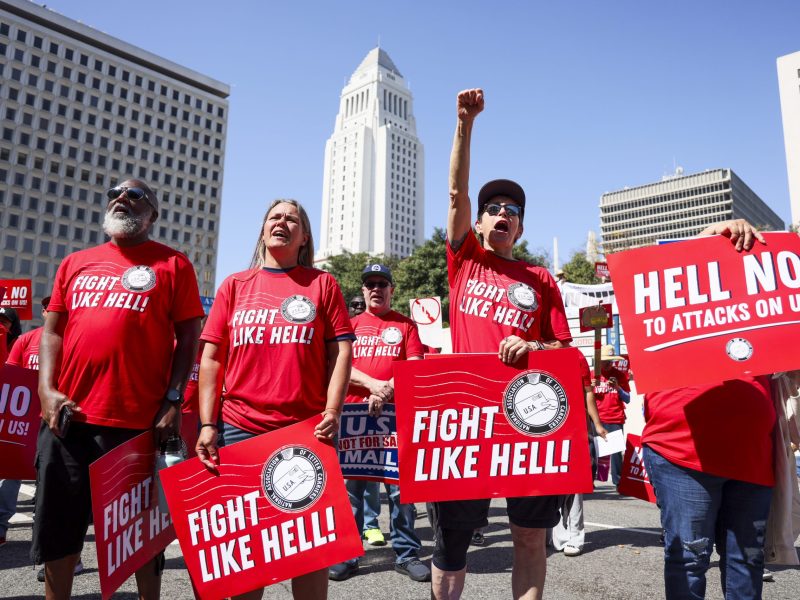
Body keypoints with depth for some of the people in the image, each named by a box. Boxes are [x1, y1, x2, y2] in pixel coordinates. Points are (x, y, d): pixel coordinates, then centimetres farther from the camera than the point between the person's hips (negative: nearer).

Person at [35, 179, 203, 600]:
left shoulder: (172, 264, 3)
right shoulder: (75, 263, 16)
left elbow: (188, 336, -1)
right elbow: (52, 329, 14)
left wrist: (172, 400, -9)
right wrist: (47, 390, 0)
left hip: (138, 420, -4)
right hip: (68, 416, 4)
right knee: (58, 525, 14)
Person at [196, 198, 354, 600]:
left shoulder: (322, 283, 6)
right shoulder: (234, 285, 10)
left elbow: (341, 352, 2)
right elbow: (211, 358, 8)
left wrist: (332, 410, -10)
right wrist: (208, 424, 0)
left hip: (306, 431, -2)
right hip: (238, 429, 2)